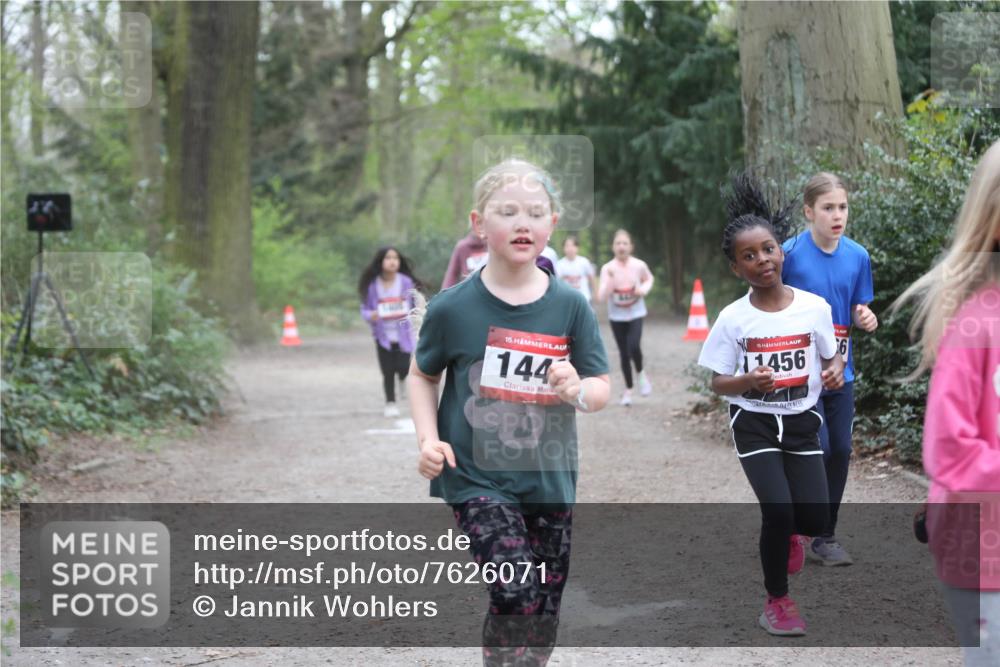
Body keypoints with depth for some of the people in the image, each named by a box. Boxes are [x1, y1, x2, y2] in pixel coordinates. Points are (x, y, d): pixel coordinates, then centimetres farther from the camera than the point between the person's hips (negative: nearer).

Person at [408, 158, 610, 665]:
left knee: (545, 610, 10)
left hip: (549, 478, 3)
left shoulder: (569, 306, -3)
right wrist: (428, 438, -7)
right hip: (477, 476, -3)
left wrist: (577, 390, -21)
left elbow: (601, 388, 2)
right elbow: (422, 376, 7)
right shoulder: (453, 307, -7)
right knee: (515, 591, -20)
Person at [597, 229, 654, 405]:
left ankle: (641, 374, 9)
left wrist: (644, 289, -9)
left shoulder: (639, 265, -10)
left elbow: (649, 278, 12)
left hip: (636, 313, -1)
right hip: (617, 316, 1)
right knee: (623, 352, 5)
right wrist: (610, 278, -31)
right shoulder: (607, 269, -12)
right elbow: (601, 297, -17)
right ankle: (628, 388, 23)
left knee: (634, 346, -21)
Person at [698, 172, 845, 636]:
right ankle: (777, 600, 8)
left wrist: (835, 369, -14)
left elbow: (831, 356, 9)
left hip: (801, 421, 2)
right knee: (778, 510, -16)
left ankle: (785, 531, 36)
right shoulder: (733, 318, -10)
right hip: (754, 423, -2)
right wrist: (748, 381, -25)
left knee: (815, 518, -4)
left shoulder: (815, 307, -6)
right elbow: (717, 383, -5)